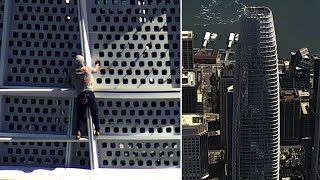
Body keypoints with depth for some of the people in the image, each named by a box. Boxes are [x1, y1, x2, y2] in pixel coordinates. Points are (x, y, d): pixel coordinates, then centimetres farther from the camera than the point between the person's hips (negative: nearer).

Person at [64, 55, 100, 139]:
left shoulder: (72, 72, 9)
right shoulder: (88, 69, 8)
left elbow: (66, 81, 17)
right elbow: (96, 70, 29)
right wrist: (97, 64, 49)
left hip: (80, 95, 1)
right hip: (89, 93, -1)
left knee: (80, 115, 7)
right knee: (94, 112, 11)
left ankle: (79, 131, -9)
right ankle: (97, 130, 11)